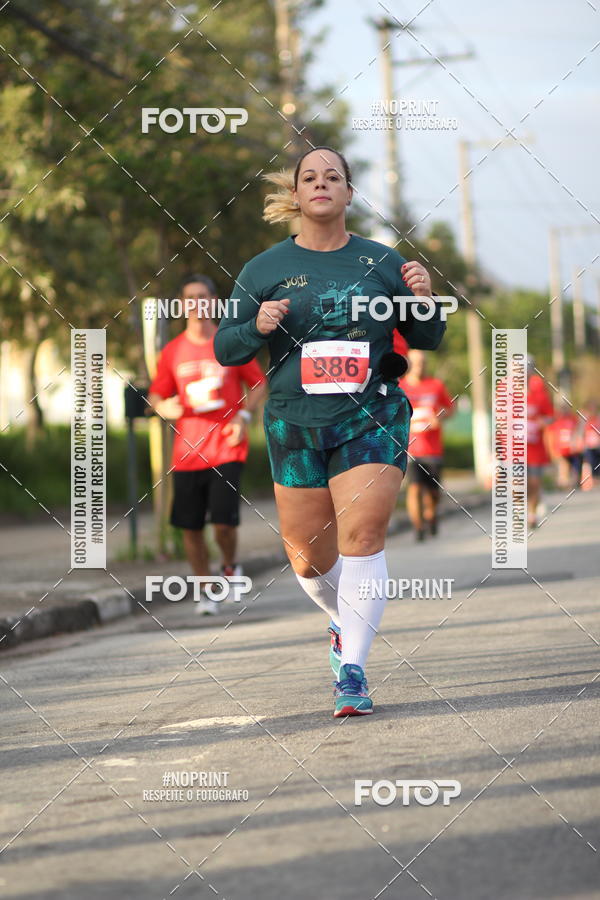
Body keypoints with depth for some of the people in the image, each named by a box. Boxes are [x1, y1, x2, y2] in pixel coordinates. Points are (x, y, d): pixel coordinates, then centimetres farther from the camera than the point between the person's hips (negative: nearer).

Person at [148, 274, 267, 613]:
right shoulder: (172, 352, 7)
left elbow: (259, 384, 10)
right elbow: (157, 395, 15)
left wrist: (243, 415, -6)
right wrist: (166, 407, -9)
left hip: (227, 448, -2)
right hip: (187, 452, 2)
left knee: (224, 521, -13)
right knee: (190, 525, 1)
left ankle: (231, 566, 18)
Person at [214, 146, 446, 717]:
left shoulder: (381, 263, 7)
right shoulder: (264, 270, 6)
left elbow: (426, 340, 13)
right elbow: (225, 349, 6)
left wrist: (423, 301, -8)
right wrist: (257, 327, -14)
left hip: (371, 419, -1)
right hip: (295, 426, 1)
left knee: (361, 537, -16)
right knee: (307, 557, 6)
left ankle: (353, 670, -12)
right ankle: (344, 621, 39)